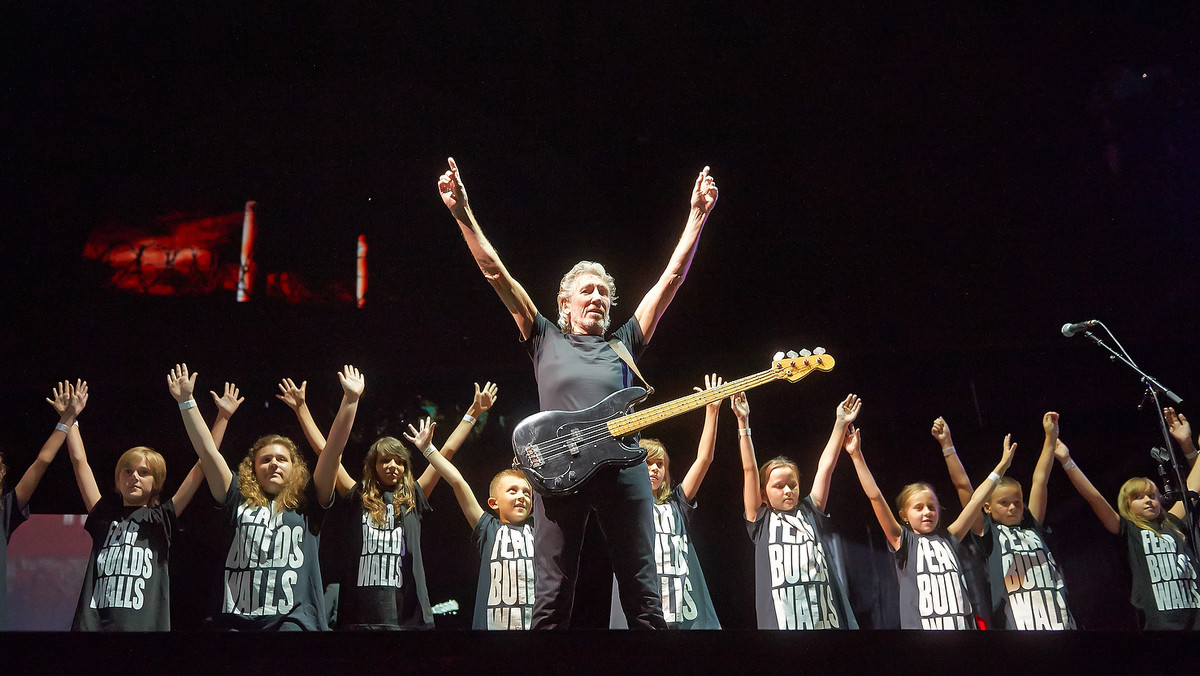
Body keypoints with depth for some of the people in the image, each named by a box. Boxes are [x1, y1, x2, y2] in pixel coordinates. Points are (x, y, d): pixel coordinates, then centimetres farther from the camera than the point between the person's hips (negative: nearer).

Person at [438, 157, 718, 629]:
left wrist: (697, 215, 10)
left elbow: (672, 276, 15)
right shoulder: (545, 339, 16)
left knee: (643, 597, 2)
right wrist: (463, 214, 5)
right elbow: (496, 274, 11)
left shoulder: (624, 344, 18)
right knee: (552, 599, 0)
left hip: (623, 468, 1)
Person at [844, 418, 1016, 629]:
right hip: (920, 624, -4)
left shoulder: (947, 539, 16)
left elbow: (976, 501, 17)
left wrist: (1002, 465, 18)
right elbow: (875, 497, -3)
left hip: (961, 622, 4)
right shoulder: (903, 541, 6)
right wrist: (856, 455, -9)